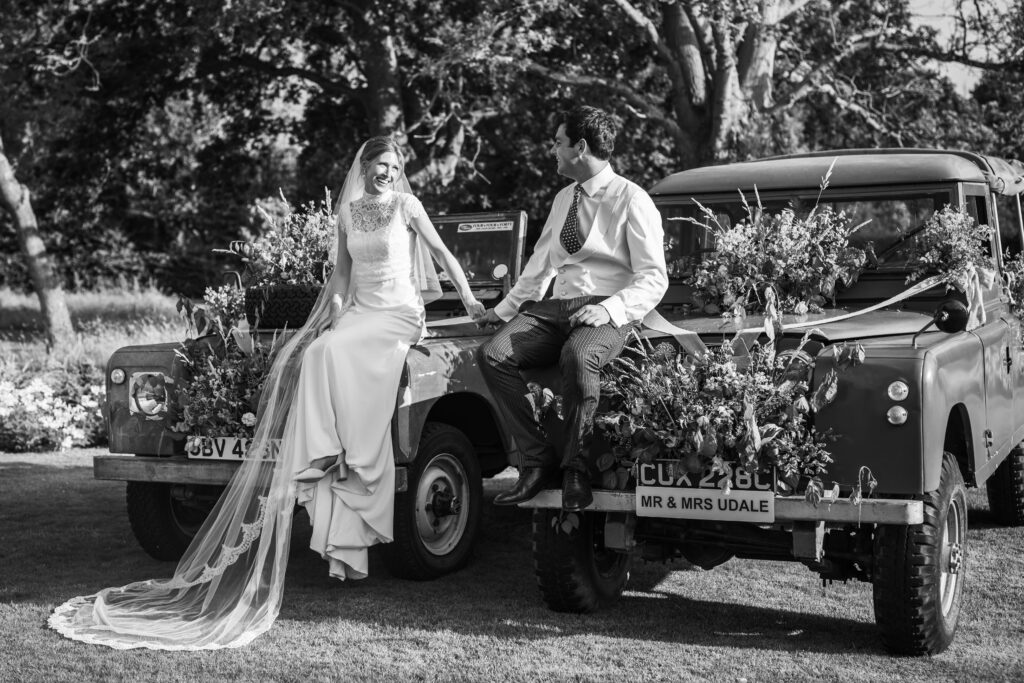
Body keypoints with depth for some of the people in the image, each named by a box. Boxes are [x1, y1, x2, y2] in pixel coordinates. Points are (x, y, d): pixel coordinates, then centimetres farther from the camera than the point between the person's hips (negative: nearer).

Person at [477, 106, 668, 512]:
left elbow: (654, 279, -10)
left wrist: (610, 309, -24)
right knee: (494, 354, -18)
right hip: (557, 307, 7)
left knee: (576, 356, -39)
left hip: (609, 313, -6)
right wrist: (504, 308, 21)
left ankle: (577, 469, -22)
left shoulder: (631, 199, -4)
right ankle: (538, 460, -13)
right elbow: (540, 265, 28)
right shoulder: (563, 199, 19)